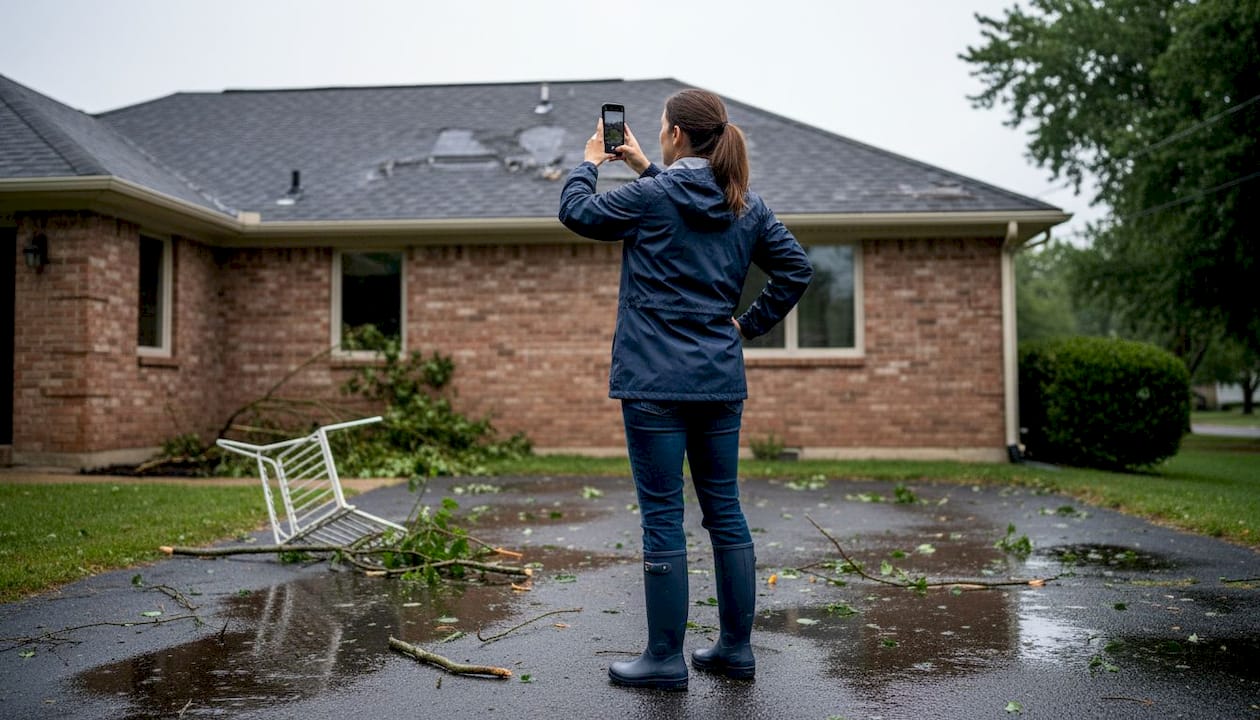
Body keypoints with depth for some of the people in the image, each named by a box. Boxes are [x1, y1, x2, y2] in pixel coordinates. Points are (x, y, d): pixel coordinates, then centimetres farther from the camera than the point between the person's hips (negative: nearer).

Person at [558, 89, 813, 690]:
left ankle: (665, 658, 10)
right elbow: (796, 269, 16)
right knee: (725, 511, 12)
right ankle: (736, 647, 22)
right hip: (721, 380, 6)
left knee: (662, 517, 1)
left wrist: (590, 161, 22)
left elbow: (576, 211, 5)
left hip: (655, 381, -6)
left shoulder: (649, 197, -8)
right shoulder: (747, 206, 8)